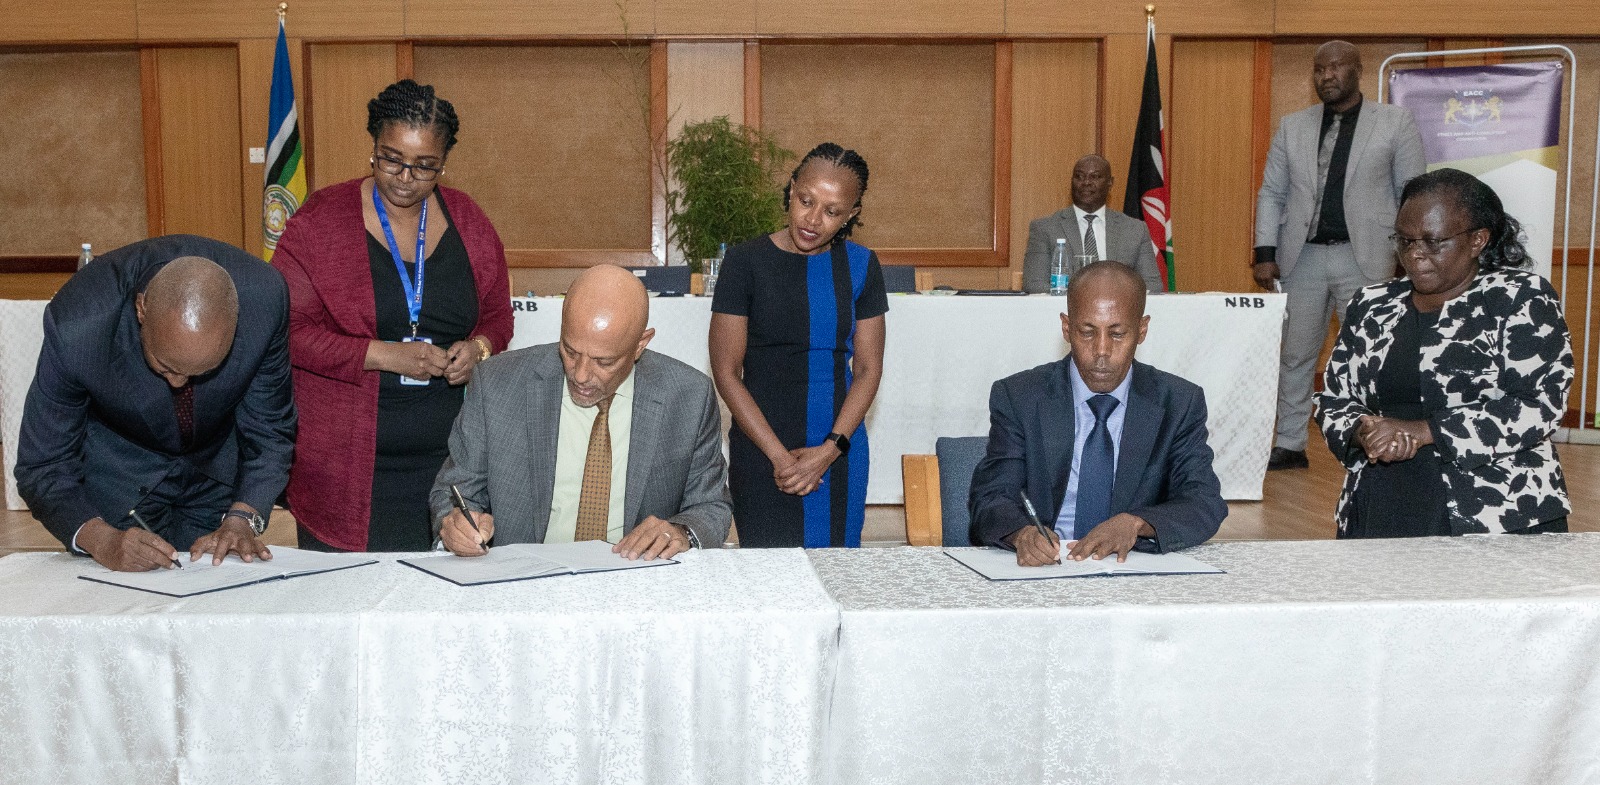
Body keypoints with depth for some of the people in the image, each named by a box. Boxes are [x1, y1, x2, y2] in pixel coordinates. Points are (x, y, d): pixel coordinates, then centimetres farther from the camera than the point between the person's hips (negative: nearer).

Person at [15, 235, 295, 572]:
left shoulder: (265, 299, -32)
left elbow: (269, 432, -17)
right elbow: (43, 468, -23)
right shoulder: (75, 327, -35)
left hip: (219, 470, 2)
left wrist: (242, 519, -30)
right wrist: (101, 540, -40)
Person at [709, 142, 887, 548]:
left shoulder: (860, 266, 4)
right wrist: (779, 455, -11)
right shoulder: (746, 261, -5)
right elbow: (726, 372, -6)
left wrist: (829, 450, -9)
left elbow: (868, 369, 3)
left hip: (839, 449, 3)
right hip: (762, 447, -2)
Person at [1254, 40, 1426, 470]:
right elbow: (1271, 194, 9)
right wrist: (1265, 253, 0)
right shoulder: (1292, 126, 11)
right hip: (1302, 256, 3)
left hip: (1365, 258, -3)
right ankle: (1290, 446, 18)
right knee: (1296, 355, 8)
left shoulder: (1396, 122, 3)